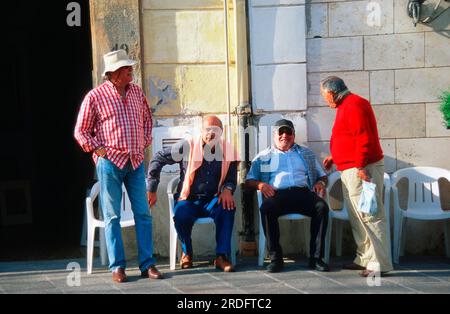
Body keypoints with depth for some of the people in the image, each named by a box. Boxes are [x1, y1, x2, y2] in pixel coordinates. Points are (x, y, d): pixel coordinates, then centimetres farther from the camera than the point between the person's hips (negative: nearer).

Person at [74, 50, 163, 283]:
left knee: (143, 213, 3)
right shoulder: (95, 97, -5)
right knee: (112, 216, 1)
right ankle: (117, 267, 9)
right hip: (110, 162, -4)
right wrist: (99, 150, -6)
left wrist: (144, 143, 13)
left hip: (136, 161, 4)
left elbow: (147, 120, 24)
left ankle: (147, 264, 10)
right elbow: (81, 132, 1)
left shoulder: (137, 92, 9)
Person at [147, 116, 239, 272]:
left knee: (228, 208, -33)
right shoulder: (187, 146, -5)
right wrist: (151, 189, -4)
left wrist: (227, 189, -12)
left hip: (212, 200, 2)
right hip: (189, 200, -1)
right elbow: (158, 159, -1)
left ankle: (222, 256, -25)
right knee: (181, 214, -35)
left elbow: (231, 178, 13)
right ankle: (187, 252, -5)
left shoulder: (227, 151, 3)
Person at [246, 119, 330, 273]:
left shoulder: (306, 154, 30)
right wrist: (260, 184, -7)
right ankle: (275, 258, -28)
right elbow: (249, 181, 15)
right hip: (278, 194, -1)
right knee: (266, 208, -36)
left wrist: (321, 183, 3)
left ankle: (316, 257, -26)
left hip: (303, 191, 2)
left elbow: (322, 175, 27)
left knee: (322, 207, -30)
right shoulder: (264, 156, 24)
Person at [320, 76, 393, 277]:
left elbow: (363, 138, -22)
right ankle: (364, 259, 21)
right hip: (350, 170, 11)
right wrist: (334, 158, 28)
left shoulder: (353, 106, -14)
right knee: (357, 217, 14)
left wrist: (361, 166, -25)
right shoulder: (346, 106, 19)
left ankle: (380, 264, -7)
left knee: (370, 215, -9)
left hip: (361, 170, -11)